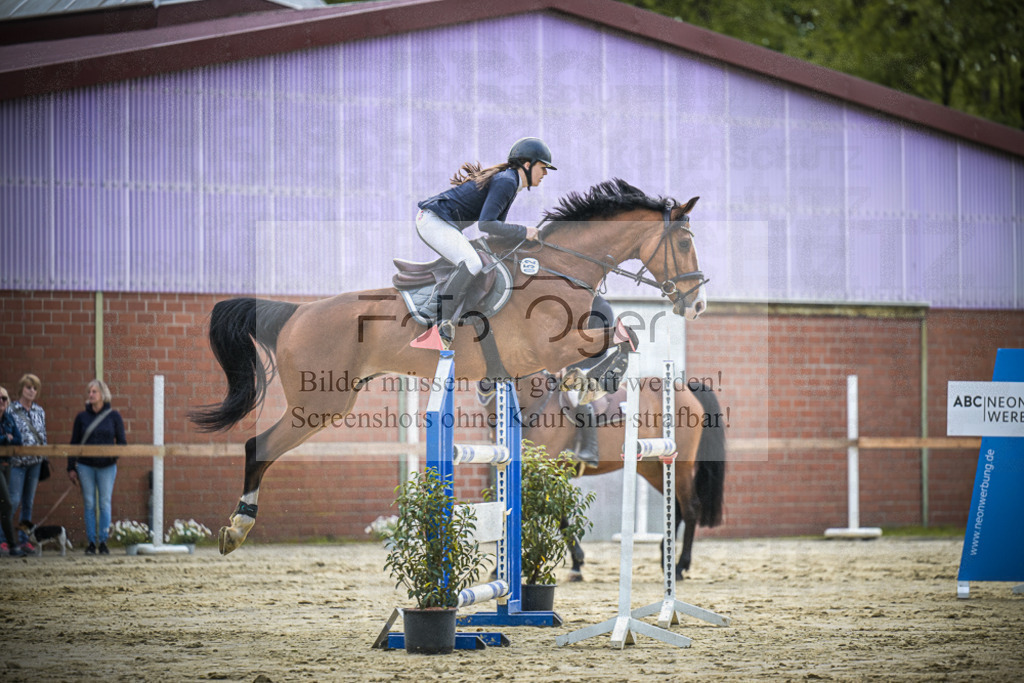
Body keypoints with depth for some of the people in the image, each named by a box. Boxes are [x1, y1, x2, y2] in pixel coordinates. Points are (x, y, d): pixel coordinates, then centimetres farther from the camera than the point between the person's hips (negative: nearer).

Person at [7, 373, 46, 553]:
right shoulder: (11, 410, -5)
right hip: (17, 461, -5)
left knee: (28, 502, 9)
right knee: (14, 500, -9)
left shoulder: (39, 411, 11)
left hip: (35, 462, 5)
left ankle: (24, 539, 15)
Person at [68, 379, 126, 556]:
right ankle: (91, 542, 6)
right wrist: (71, 468, 3)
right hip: (85, 466, 1)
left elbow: (122, 442, 4)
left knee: (105, 504, 0)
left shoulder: (114, 416, 2)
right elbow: (74, 443, 8)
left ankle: (103, 542, 7)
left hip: (107, 466, -1)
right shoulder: (82, 417, 5)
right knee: (89, 504, 1)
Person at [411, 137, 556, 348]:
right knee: (471, 265, -26)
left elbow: (496, 227, 20)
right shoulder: (506, 182, -16)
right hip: (433, 220, -11)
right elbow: (485, 224, -24)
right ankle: (443, 325, -28)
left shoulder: (509, 181, 16)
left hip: (441, 224, 11)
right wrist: (522, 232, -17)